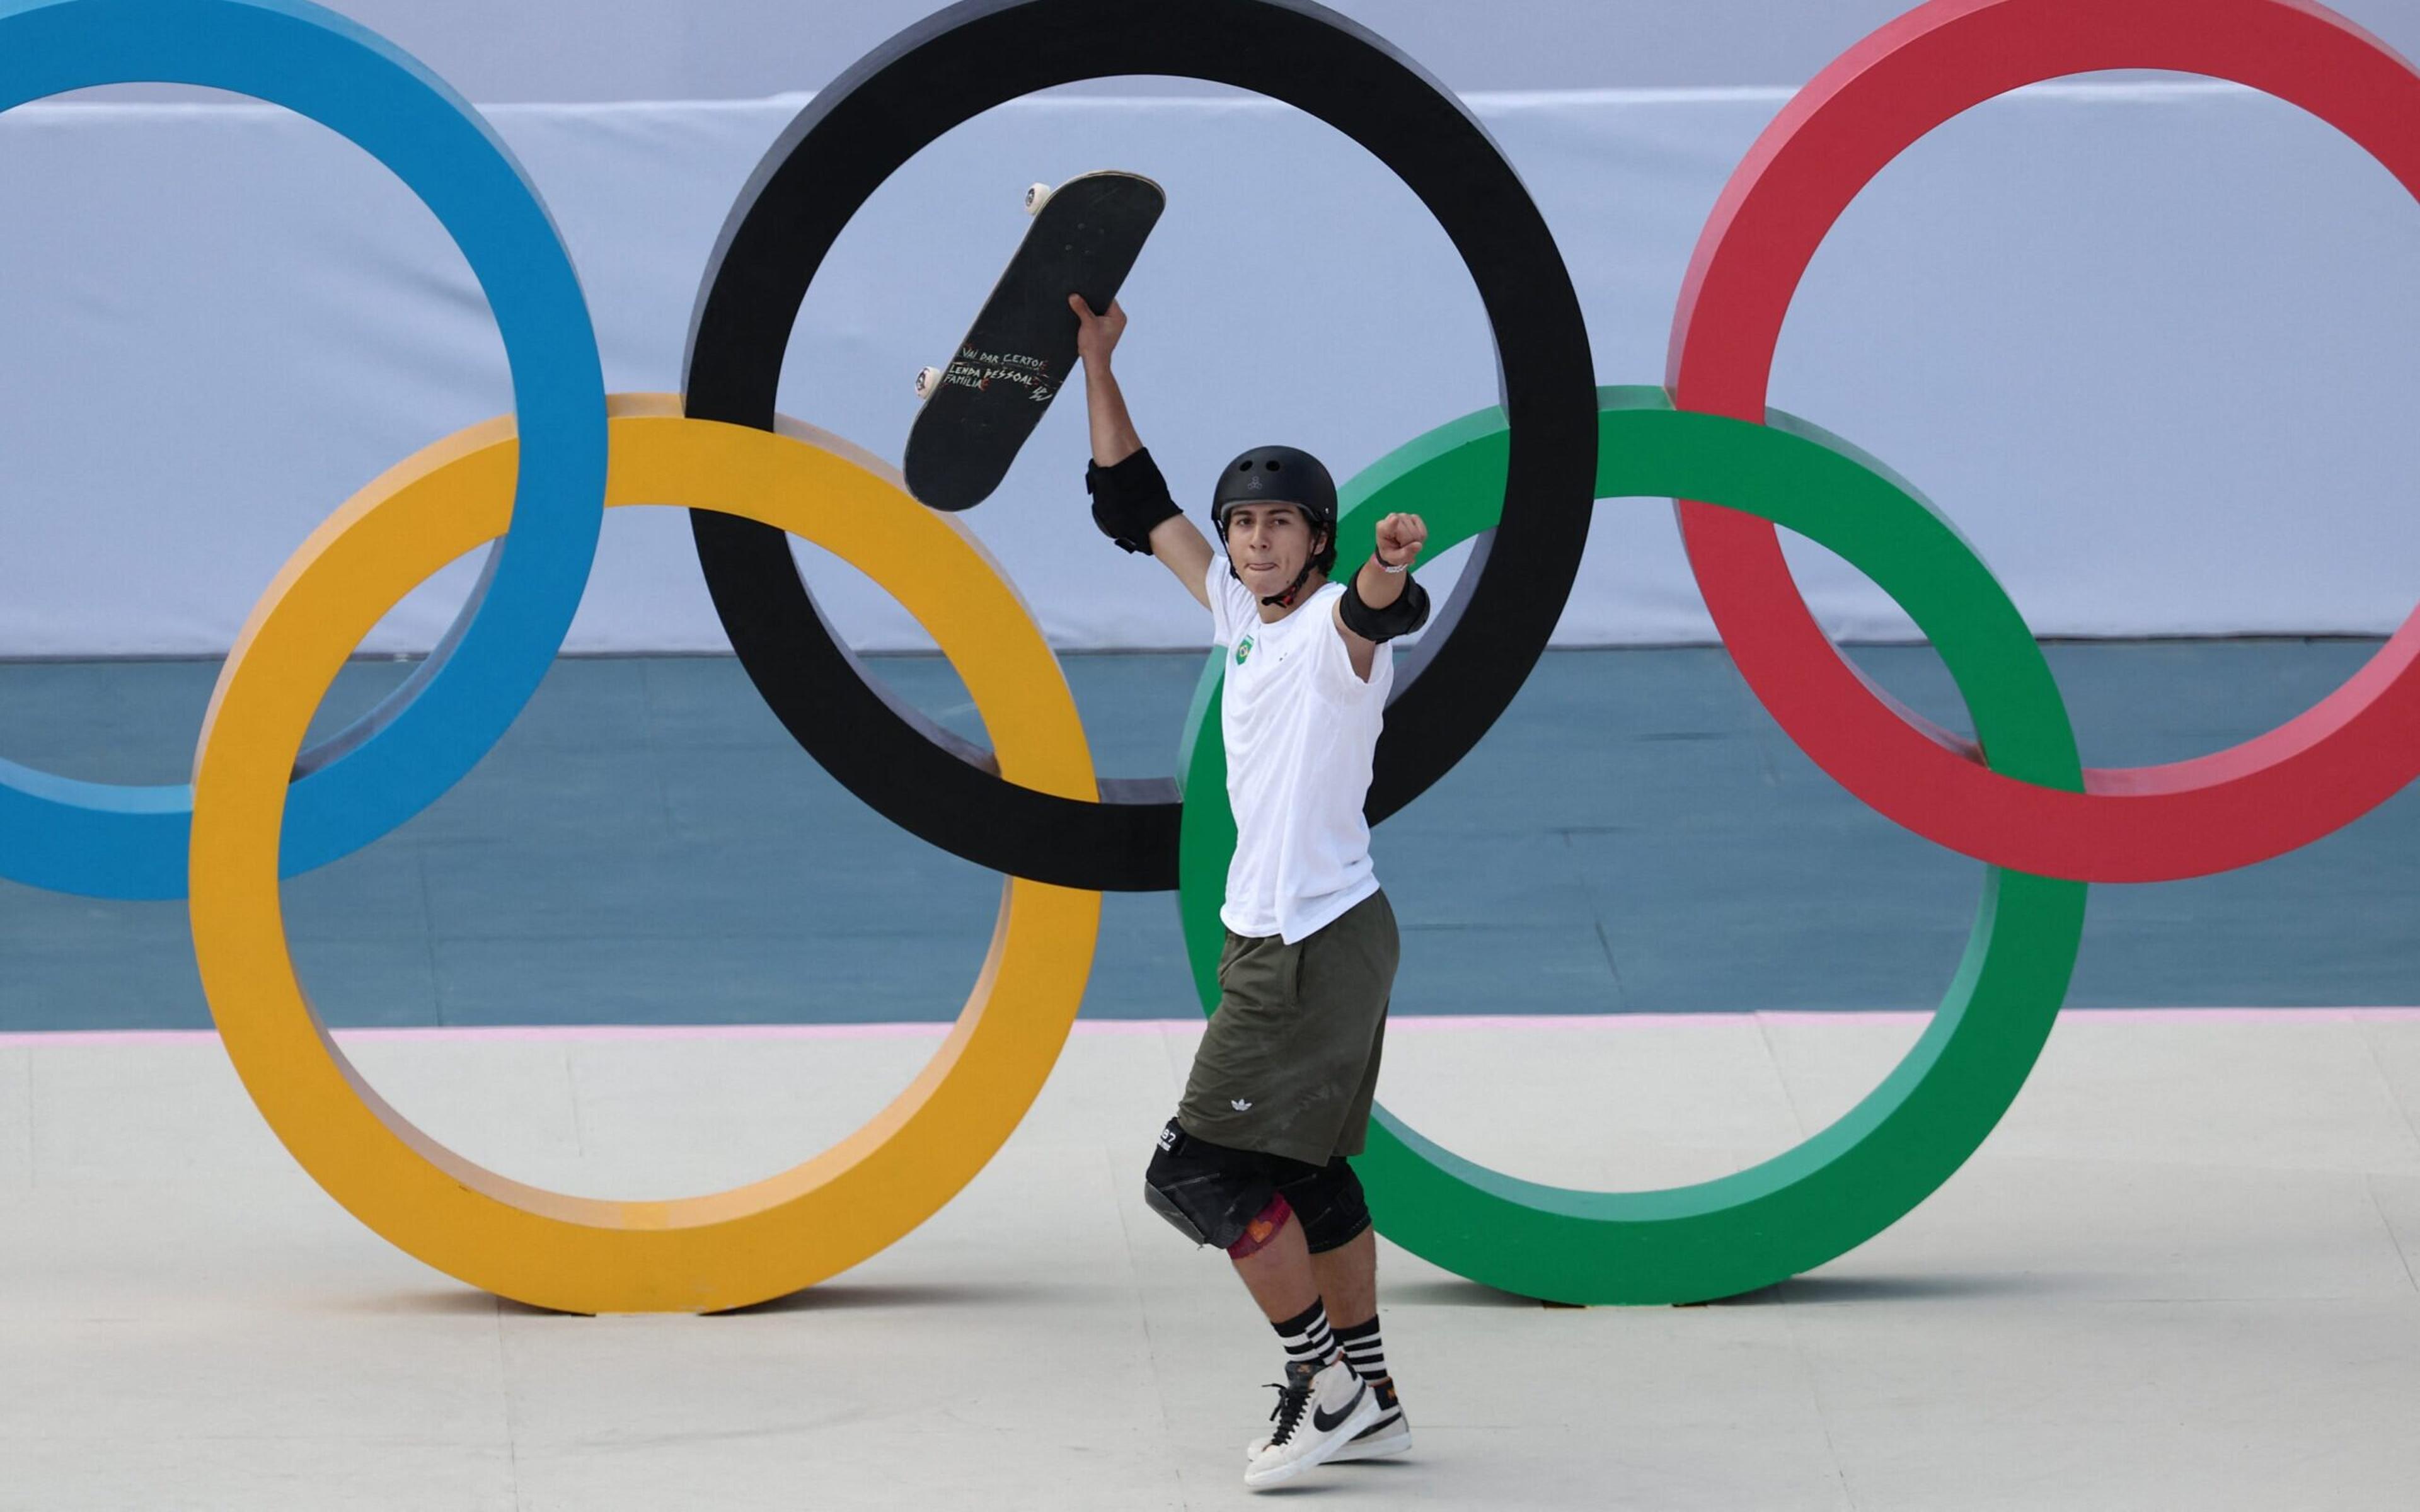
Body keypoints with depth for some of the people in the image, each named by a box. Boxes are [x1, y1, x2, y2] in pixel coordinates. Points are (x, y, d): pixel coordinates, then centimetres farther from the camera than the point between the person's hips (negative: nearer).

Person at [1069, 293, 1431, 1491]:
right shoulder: (1237, 609, 8)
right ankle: (1367, 1399, 21)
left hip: (1320, 946, -9)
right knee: (1306, 1171, 14)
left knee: (1200, 1168, -9)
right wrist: (1097, 362, 10)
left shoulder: (1334, 626, -15)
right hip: (1273, 939, 9)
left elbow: (1375, 612, -40)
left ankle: (1322, 1381, -2)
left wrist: (1391, 568, -63)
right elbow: (1134, 504, 16)